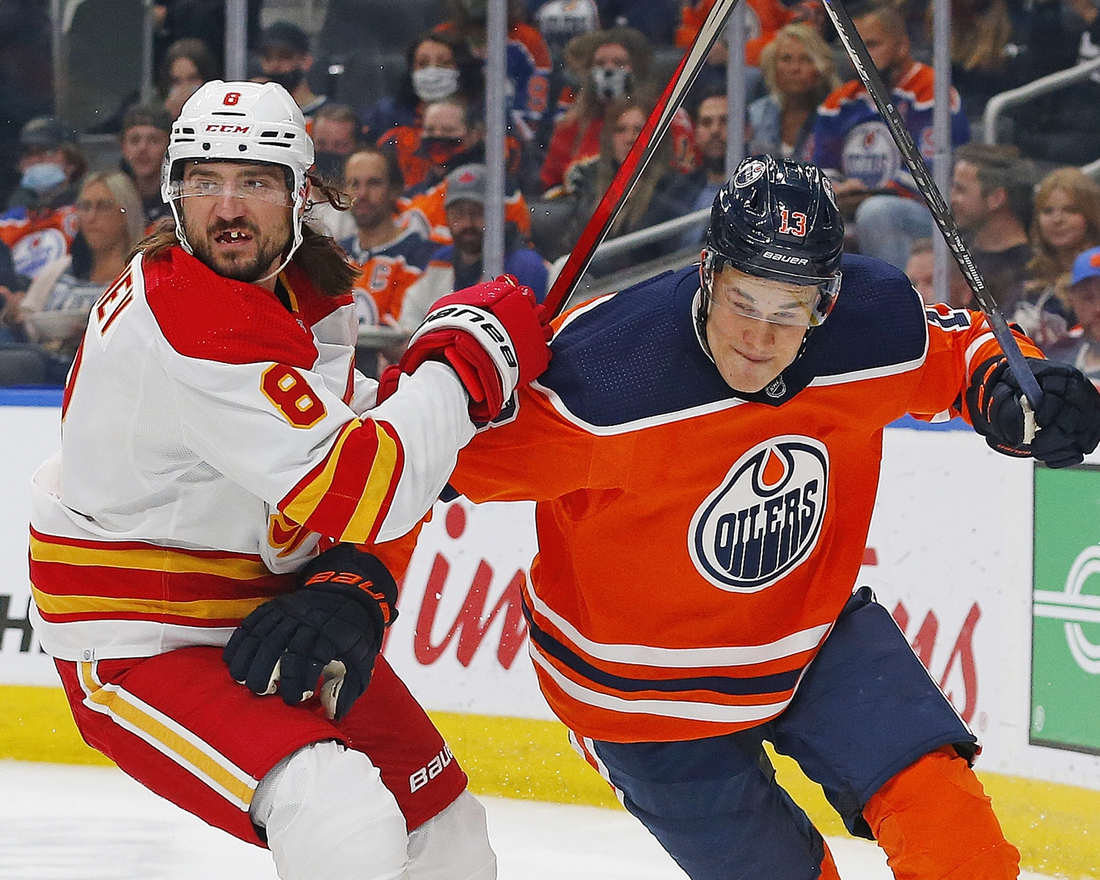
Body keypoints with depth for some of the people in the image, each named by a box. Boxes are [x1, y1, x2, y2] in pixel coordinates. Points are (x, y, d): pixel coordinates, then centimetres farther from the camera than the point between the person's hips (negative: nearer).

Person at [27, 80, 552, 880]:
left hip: (267, 615, 9)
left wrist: (352, 589, -15)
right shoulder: (183, 320, -28)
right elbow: (359, 493, -31)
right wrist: (466, 359, -20)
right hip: (140, 644, -9)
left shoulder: (309, 288, 2)